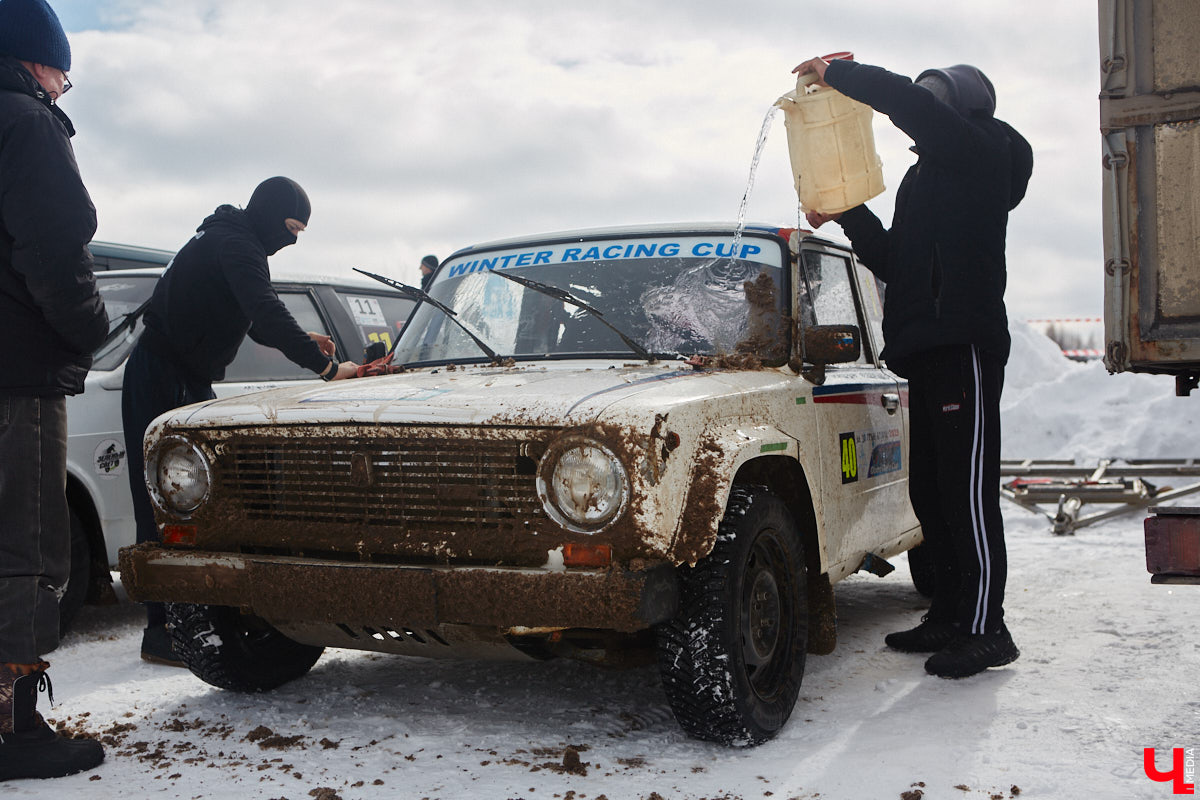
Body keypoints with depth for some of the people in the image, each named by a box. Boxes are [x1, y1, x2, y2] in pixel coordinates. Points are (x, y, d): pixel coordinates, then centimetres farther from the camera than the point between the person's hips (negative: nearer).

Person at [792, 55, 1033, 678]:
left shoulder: (982, 152, 0)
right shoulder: (929, 177, 27)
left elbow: (907, 101, -17)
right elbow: (893, 261, 27)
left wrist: (836, 73, -6)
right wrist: (846, 214, 16)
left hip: (964, 347, -10)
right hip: (927, 352, 10)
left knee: (967, 490, -9)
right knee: (930, 492, 11)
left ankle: (986, 629, -3)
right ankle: (950, 616, 19)